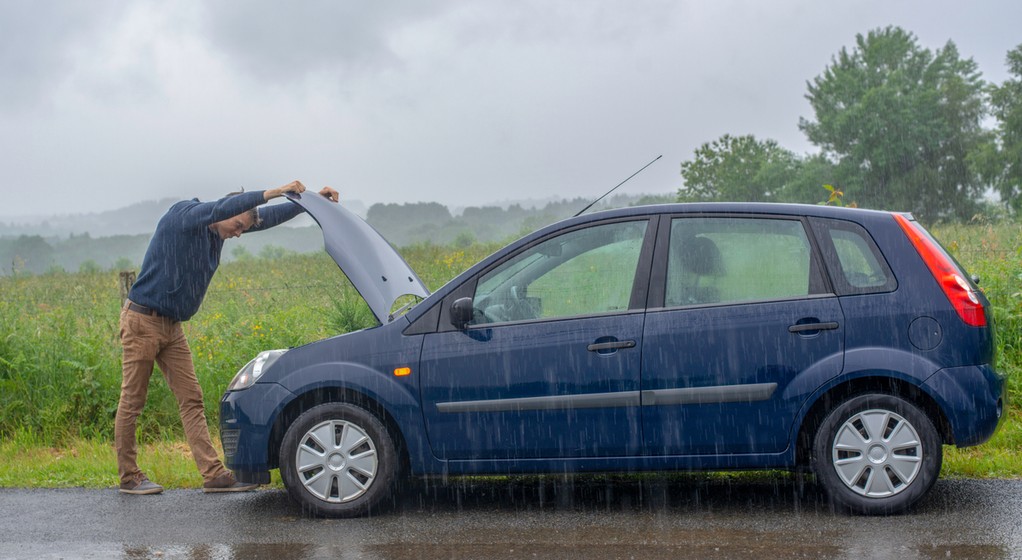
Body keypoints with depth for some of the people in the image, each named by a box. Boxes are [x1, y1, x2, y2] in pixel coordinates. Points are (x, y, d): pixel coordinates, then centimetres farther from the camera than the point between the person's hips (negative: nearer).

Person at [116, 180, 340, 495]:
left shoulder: (216, 232, 9)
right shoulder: (183, 216, -15)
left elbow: (269, 217, 14)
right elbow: (223, 208, -33)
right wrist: (272, 192, -35)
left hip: (171, 326, 9)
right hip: (143, 320, -9)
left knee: (191, 399, 2)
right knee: (132, 401, 0)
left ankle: (213, 474, 0)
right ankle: (128, 476, 9)